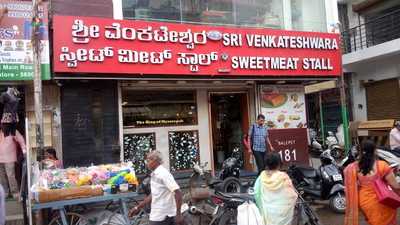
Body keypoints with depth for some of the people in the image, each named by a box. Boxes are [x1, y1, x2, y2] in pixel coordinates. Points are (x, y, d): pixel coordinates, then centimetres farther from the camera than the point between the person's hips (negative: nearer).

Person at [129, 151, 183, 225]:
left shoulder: (163, 173, -15)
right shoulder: (154, 175, 13)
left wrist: (178, 214, -24)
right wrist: (137, 207, 21)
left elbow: (178, 193, -21)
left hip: (162, 217, -8)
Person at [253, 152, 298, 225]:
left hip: (266, 211, 3)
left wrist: (261, 206, 14)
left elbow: (256, 193, -2)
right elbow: (292, 195, -10)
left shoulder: (262, 176, -12)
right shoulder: (283, 177, -21)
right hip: (281, 212, -3)